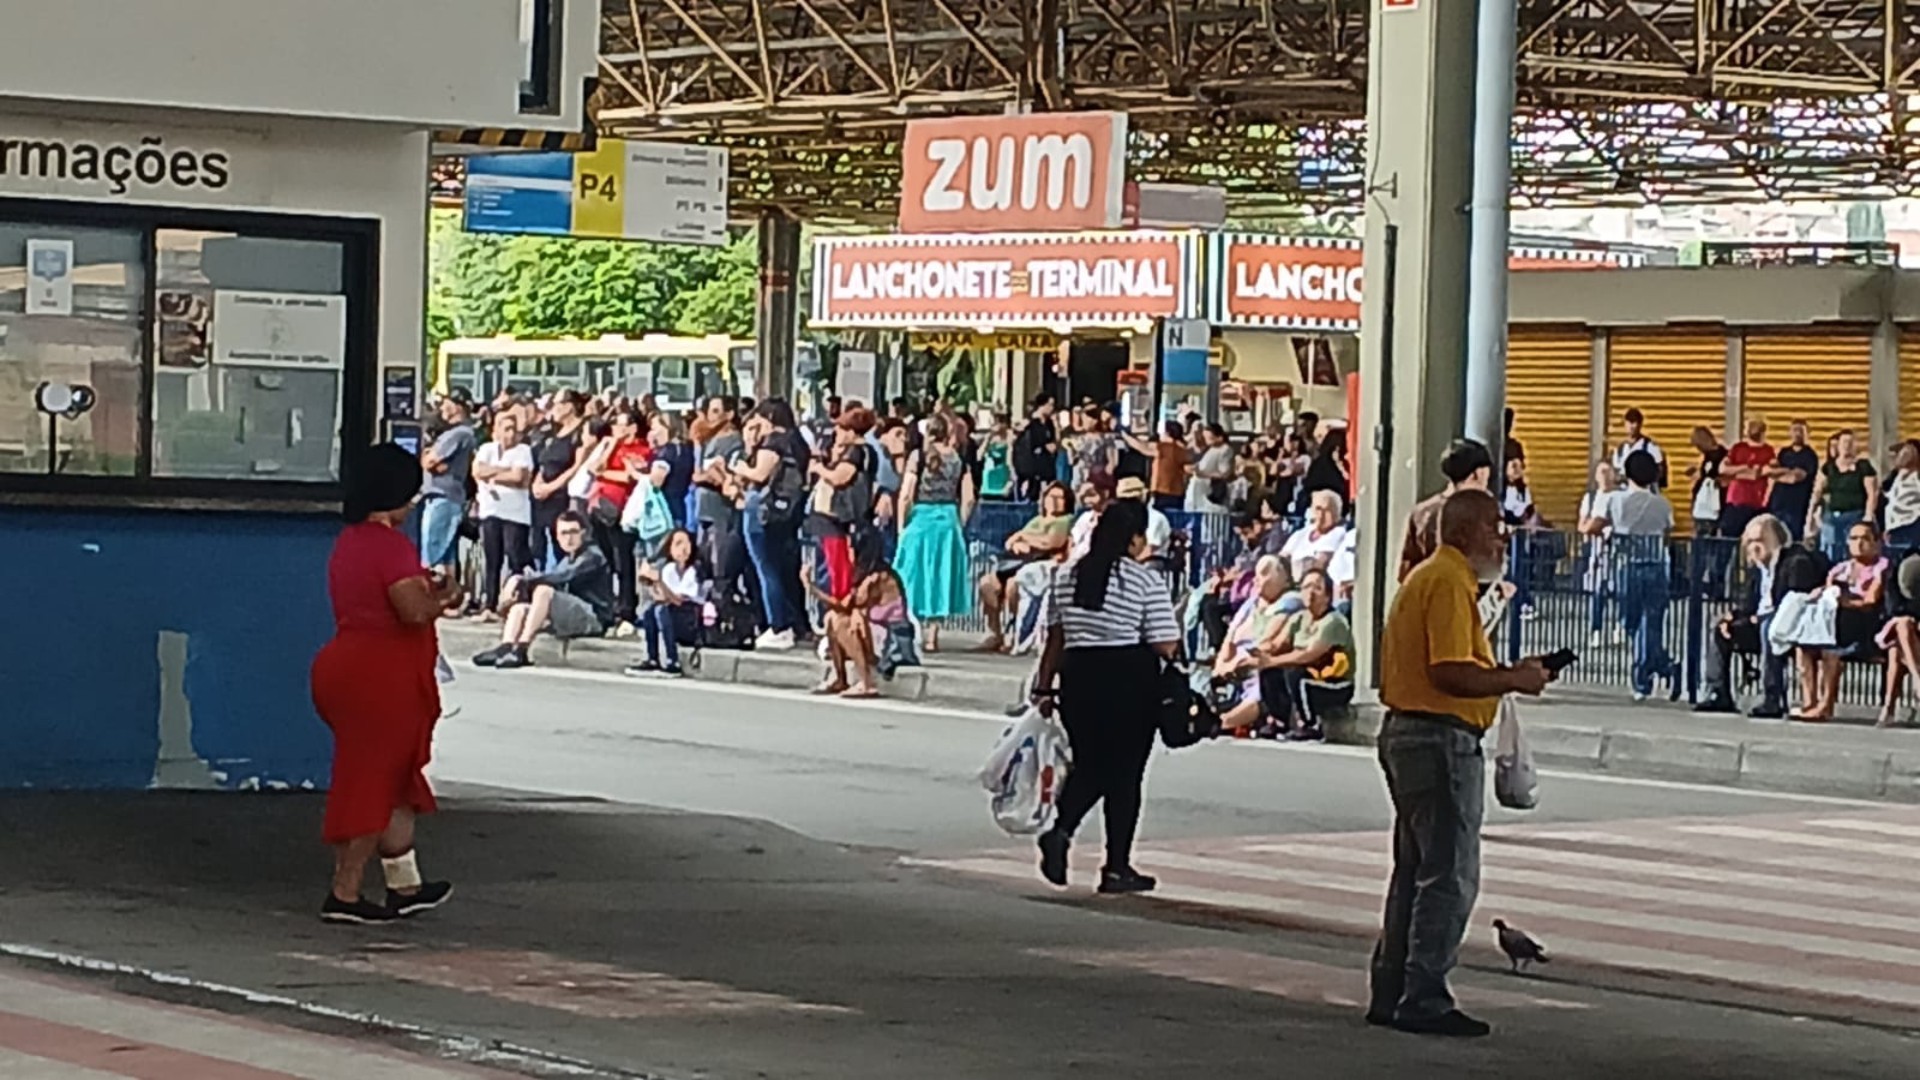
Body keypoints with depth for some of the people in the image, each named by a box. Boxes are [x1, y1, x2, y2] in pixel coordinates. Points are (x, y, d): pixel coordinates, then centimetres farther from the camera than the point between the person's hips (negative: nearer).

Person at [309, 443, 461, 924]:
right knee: (371, 782, -2)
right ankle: (345, 893, 1)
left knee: (397, 781, 18)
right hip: (380, 677, -10)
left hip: (347, 664, 10)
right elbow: (413, 610, -26)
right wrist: (444, 597, -7)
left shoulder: (349, 541, 12)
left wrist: (425, 588, 11)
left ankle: (405, 885, 25)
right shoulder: (389, 544, -18)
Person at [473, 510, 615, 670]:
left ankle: (521, 649, -34)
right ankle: (504, 649, -31)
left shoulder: (593, 557, -5)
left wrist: (523, 581, -22)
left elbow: (563, 577, -21)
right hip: (573, 617, 8)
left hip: (594, 618, -8)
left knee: (543, 590, -28)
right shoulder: (567, 561, 21)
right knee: (519, 608, -5)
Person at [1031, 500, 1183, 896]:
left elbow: (1055, 639, 9)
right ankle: (1117, 867, 6)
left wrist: (1044, 686, 15)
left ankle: (1061, 830, -11)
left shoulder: (1067, 576, 7)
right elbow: (1165, 646, -11)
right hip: (1131, 683, -4)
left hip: (1079, 675, 4)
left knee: (1087, 766, 15)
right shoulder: (1146, 582, -8)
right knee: (1124, 774, 4)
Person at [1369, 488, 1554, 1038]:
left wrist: (1508, 673, 14)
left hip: (1408, 731, 11)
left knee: (1416, 873, 16)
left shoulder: (1425, 577, 19)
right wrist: (1514, 680, -12)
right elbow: (1449, 672, -24)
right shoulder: (1449, 582, -15)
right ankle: (1424, 1001, -6)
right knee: (1449, 878, -7)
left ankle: (1391, 994, 20)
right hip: (1442, 739, -11)